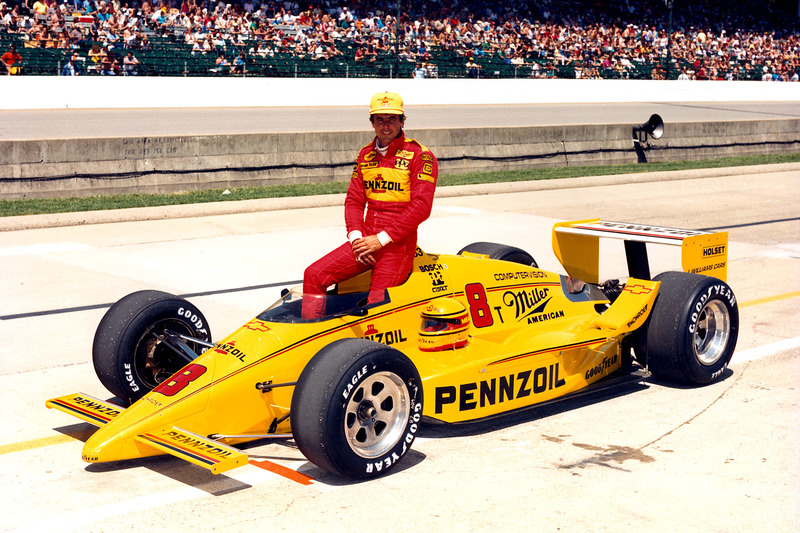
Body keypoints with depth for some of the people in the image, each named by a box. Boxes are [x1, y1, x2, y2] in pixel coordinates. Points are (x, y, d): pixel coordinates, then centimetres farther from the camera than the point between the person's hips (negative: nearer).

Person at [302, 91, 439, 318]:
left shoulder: (421, 156, -5)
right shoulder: (365, 155, 15)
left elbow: (421, 207, -13)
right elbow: (354, 200, 15)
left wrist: (382, 239, -15)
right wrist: (356, 236, -4)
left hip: (398, 244, -5)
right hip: (365, 240, 6)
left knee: (376, 305, -23)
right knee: (314, 275, -9)